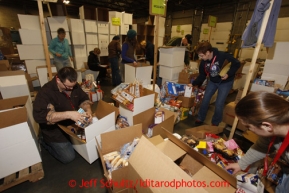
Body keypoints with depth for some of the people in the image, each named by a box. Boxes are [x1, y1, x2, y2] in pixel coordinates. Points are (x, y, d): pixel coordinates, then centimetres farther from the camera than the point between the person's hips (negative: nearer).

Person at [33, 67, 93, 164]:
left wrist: (88, 110, -22)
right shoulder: (46, 92, -27)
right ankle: (45, 142, 19)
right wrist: (68, 114, -46)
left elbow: (84, 99, 0)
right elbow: (39, 115, -37)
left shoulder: (74, 86, -8)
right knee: (68, 157, -4)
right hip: (55, 131, -5)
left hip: (73, 125, 6)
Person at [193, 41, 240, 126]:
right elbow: (202, 76, -3)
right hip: (212, 81, 5)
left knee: (219, 104, -4)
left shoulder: (222, 56, -28)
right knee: (205, 100, 3)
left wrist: (228, 74, -30)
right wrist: (193, 84, -10)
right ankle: (200, 119, 22)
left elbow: (236, 64, -18)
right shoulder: (203, 62, -13)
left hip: (225, 82, -4)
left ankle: (215, 123, 19)